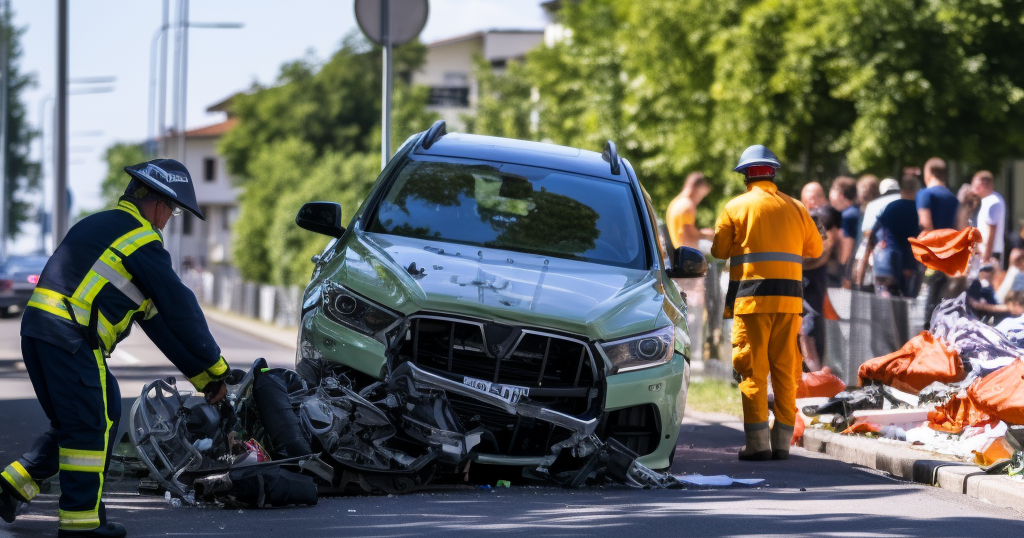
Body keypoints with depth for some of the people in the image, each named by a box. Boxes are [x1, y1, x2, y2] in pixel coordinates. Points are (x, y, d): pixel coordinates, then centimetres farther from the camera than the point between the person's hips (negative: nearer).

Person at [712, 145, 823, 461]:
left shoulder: (736, 208, 0)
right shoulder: (795, 209, 9)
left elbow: (719, 250, 3)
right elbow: (815, 248, 18)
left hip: (751, 299, -3)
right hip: (788, 298, 3)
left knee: (752, 370, -2)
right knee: (786, 370, 7)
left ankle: (757, 443, -8)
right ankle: (782, 442, 6)